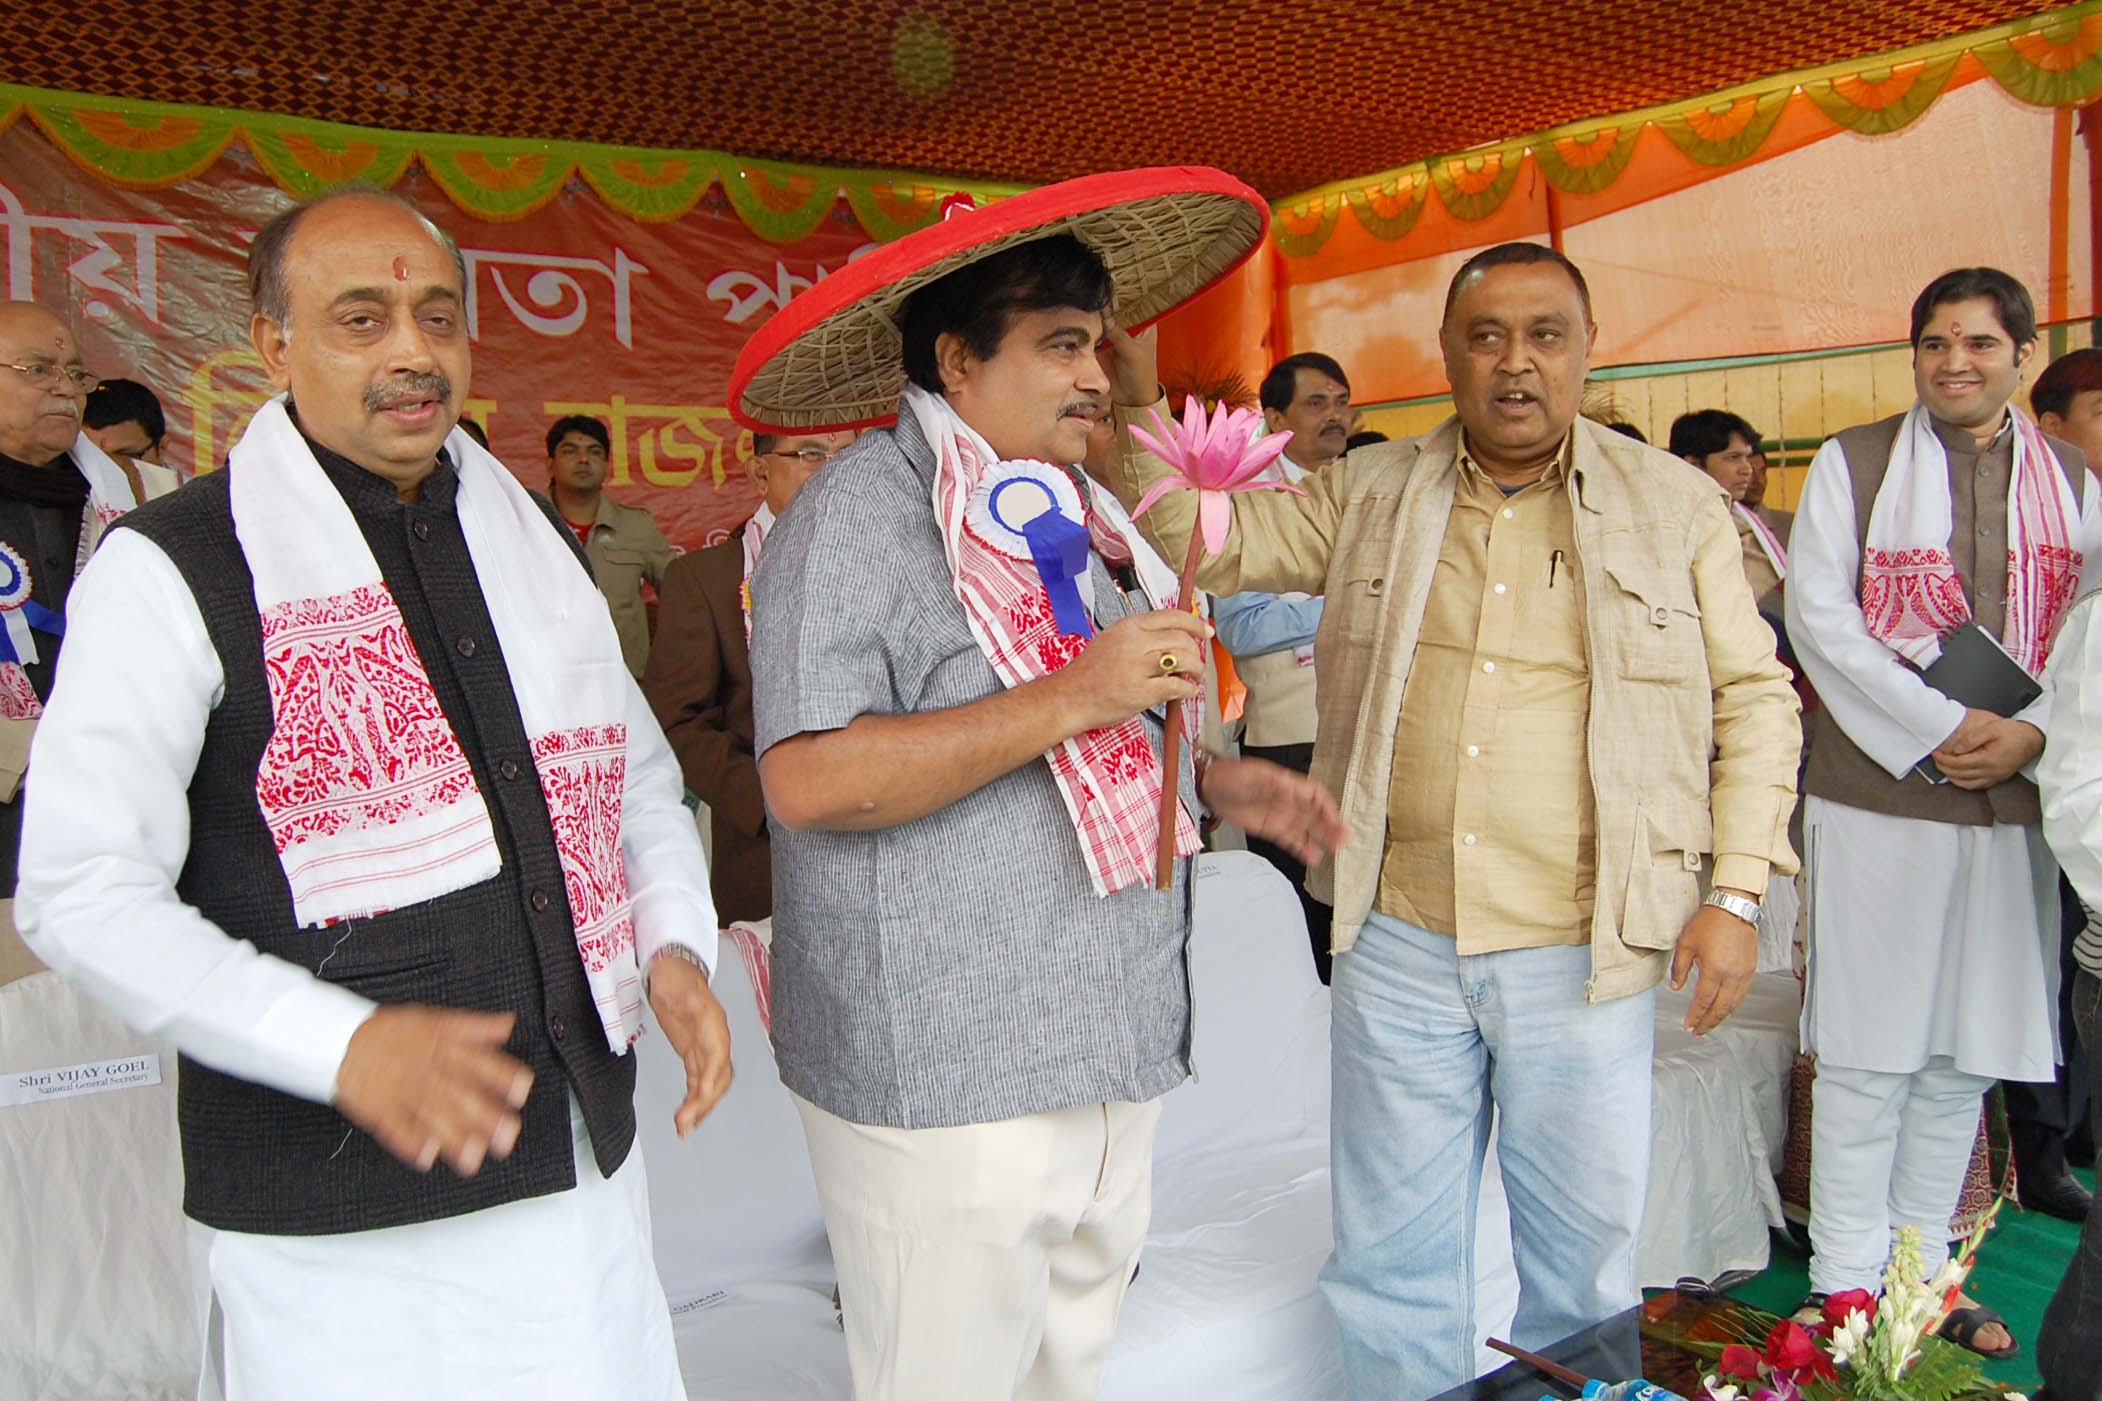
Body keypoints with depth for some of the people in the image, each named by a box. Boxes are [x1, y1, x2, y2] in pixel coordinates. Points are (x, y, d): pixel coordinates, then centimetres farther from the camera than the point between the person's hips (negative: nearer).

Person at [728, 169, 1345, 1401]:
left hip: (1108, 1059, 9)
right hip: (944, 1084, -8)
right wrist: (1074, 697, -26)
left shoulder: (1066, 517, 14)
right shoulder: (860, 514, -13)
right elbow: (809, 779, -24)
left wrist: (1219, 785, 10)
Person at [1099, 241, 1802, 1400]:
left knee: (1583, 1250, 14)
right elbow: (1209, 540, 6)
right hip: (1398, 940, 1)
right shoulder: (1369, 496, 6)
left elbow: (1754, 696, 5)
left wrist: (1736, 890, -2)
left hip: (1582, 950, -1)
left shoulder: (1676, 506, 2)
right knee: (1393, 1256, 14)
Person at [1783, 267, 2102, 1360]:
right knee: (1866, 1049, 1)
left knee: (1961, 1054, 10)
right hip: (1876, 790, -3)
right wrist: (1942, 727, -14)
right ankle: (1846, 1280, 13)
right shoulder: (1853, 462, 1)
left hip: (2014, 800, 4)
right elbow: (1818, 616, -7)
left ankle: (1921, 1270, 24)